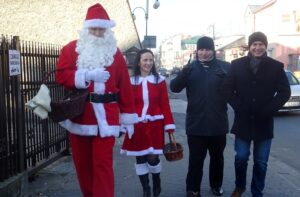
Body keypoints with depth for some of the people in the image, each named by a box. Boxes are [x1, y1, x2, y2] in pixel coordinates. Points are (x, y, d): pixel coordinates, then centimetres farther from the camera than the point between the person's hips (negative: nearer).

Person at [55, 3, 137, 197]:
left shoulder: (115, 52, 5)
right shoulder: (71, 49, 4)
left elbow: (125, 86, 4)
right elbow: (61, 75, -6)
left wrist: (128, 117, 2)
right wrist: (88, 75, -19)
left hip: (105, 116, -1)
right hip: (78, 114, 2)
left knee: (103, 162, -4)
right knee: (82, 162, 12)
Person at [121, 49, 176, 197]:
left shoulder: (159, 80, 1)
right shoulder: (131, 81, 1)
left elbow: (165, 105, -1)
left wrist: (169, 126, -5)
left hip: (155, 125, -1)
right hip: (137, 126, 1)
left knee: (153, 157, -1)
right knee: (140, 158, 7)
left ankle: (157, 184, 27)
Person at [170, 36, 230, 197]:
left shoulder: (224, 67, -2)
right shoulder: (190, 68, 0)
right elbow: (174, 87, -8)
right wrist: (183, 74, -27)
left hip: (218, 123, 1)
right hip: (196, 123, -1)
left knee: (217, 157, 17)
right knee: (195, 159, 6)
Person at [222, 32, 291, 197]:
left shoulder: (276, 67, -2)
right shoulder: (237, 64, 1)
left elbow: (285, 92, -2)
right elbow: (227, 89, 1)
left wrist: (269, 109, -12)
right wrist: (238, 107, -11)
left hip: (263, 122, 0)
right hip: (243, 120, 0)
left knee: (261, 162, 8)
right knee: (241, 157, 7)